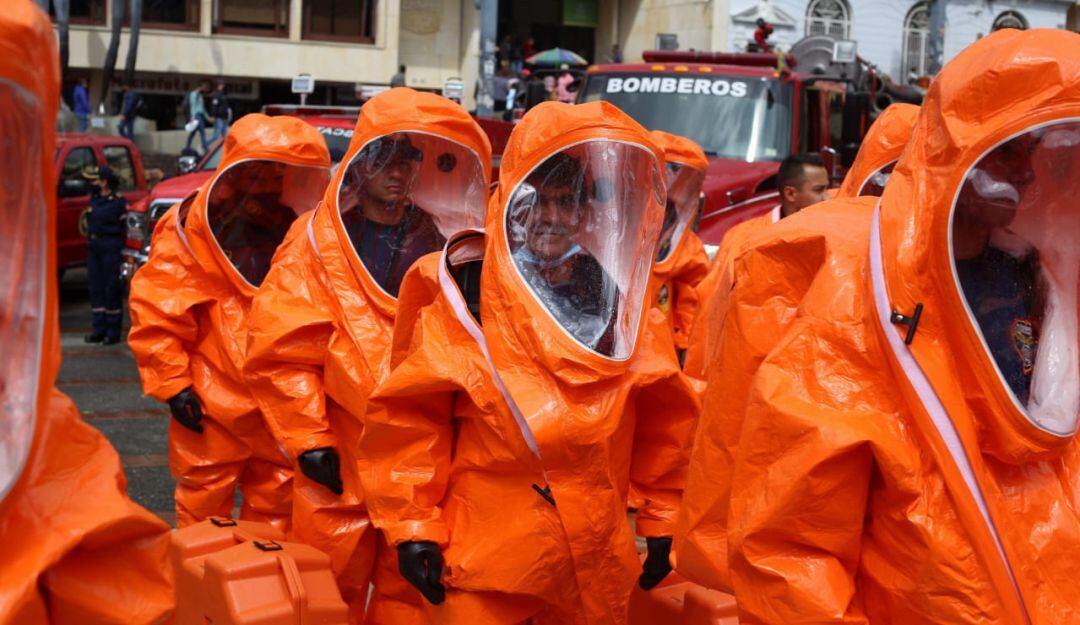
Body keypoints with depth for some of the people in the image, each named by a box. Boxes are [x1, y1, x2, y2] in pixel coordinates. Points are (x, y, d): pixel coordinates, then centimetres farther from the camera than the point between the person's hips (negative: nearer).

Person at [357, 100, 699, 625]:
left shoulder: (621, 307, 2)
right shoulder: (464, 297, -9)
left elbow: (662, 424, 10)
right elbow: (411, 419, -6)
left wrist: (662, 519, 12)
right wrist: (413, 525, -7)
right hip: (487, 569, -3)